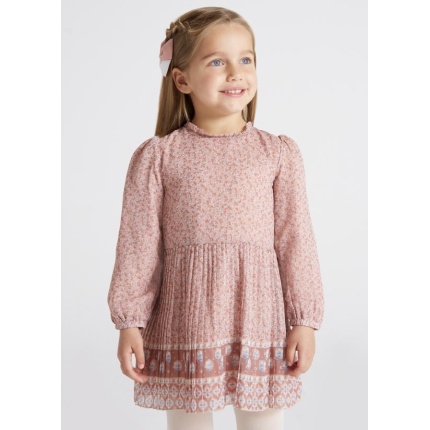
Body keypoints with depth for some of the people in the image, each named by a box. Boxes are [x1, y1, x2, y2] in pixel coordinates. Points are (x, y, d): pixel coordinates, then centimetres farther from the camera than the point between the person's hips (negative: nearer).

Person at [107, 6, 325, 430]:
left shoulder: (278, 153, 1)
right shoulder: (157, 156, -1)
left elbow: (295, 239, 2)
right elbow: (138, 244, 0)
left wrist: (304, 320, 0)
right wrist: (129, 321, -1)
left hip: (258, 315, 1)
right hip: (185, 321, 0)